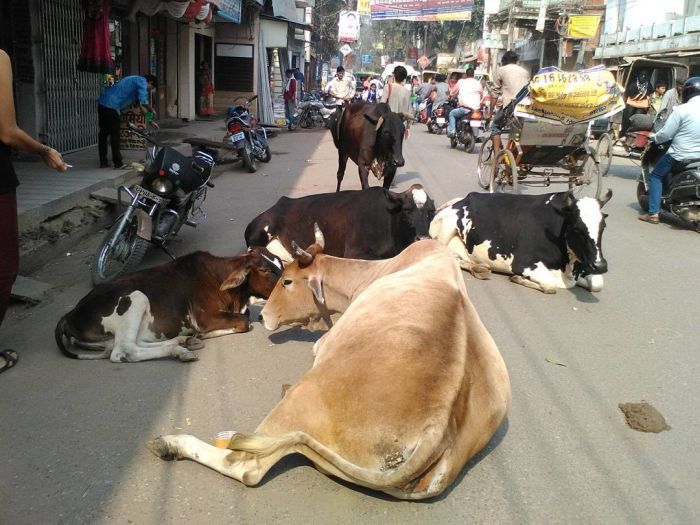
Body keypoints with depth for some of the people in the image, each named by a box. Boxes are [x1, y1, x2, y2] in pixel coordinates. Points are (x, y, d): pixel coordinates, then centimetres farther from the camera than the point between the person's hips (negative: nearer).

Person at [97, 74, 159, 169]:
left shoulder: (136, 81, 26)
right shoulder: (142, 81, -4)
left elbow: (141, 105, 29)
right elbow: (144, 102, -19)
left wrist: (150, 121, 29)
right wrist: (152, 110, 0)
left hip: (102, 103, 10)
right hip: (111, 106, -10)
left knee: (103, 133, 13)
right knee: (115, 135, -1)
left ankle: (103, 162, 19)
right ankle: (118, 163, 6)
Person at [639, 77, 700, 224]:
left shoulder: (682, 110, -15)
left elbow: (665, 134, -14)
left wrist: (653, 137, 6)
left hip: (680, 156, -6)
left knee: (656, 176, 11)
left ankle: (653, 213, 1)